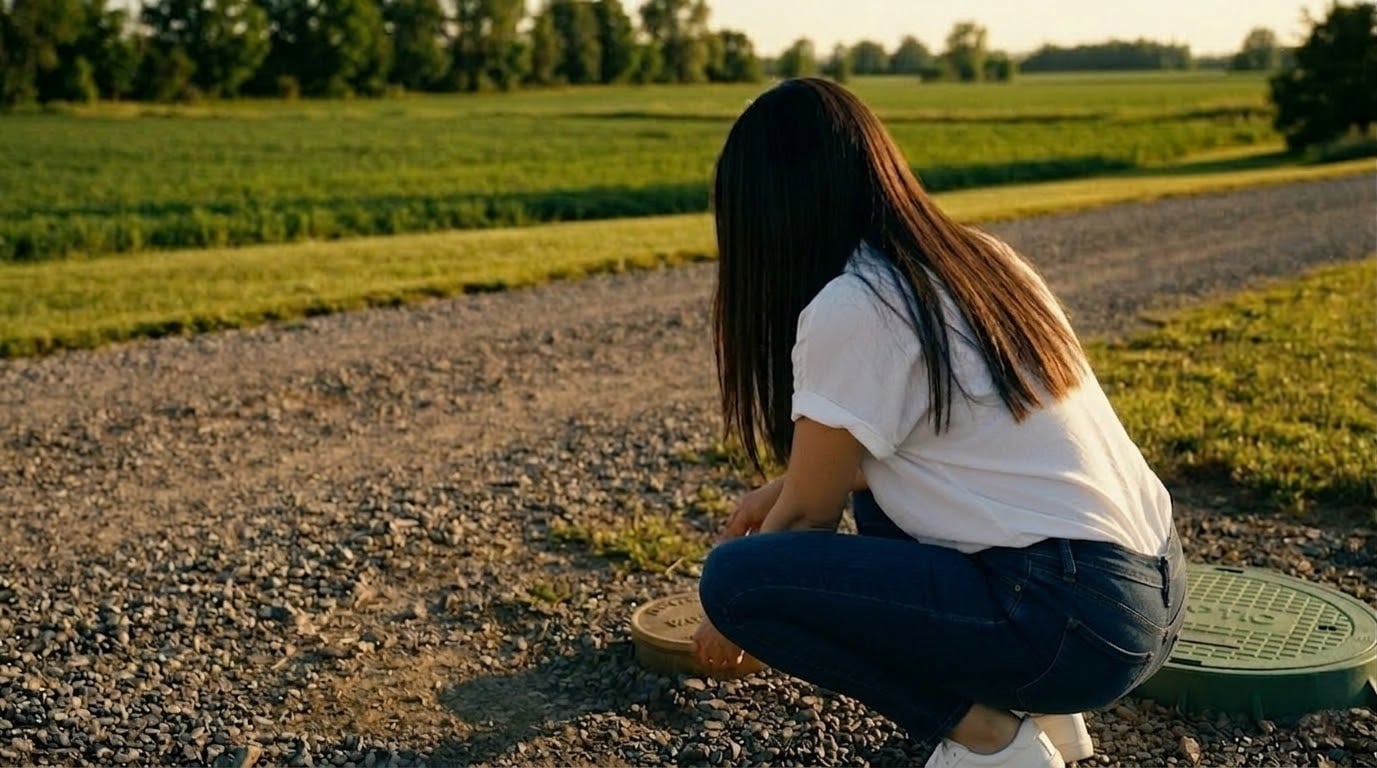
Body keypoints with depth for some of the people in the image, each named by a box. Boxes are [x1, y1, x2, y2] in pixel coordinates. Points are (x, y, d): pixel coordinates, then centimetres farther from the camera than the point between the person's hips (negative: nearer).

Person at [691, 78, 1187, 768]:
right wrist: (783, 491, 29)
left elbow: (809, 513, -2)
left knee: (736, 579, -10)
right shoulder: (971, 258, 11)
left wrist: (733, 617, 15)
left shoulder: (850, 308, -14)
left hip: (1075, 621, -9)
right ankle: (1032, 704, 17)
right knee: (877, 474, 28)